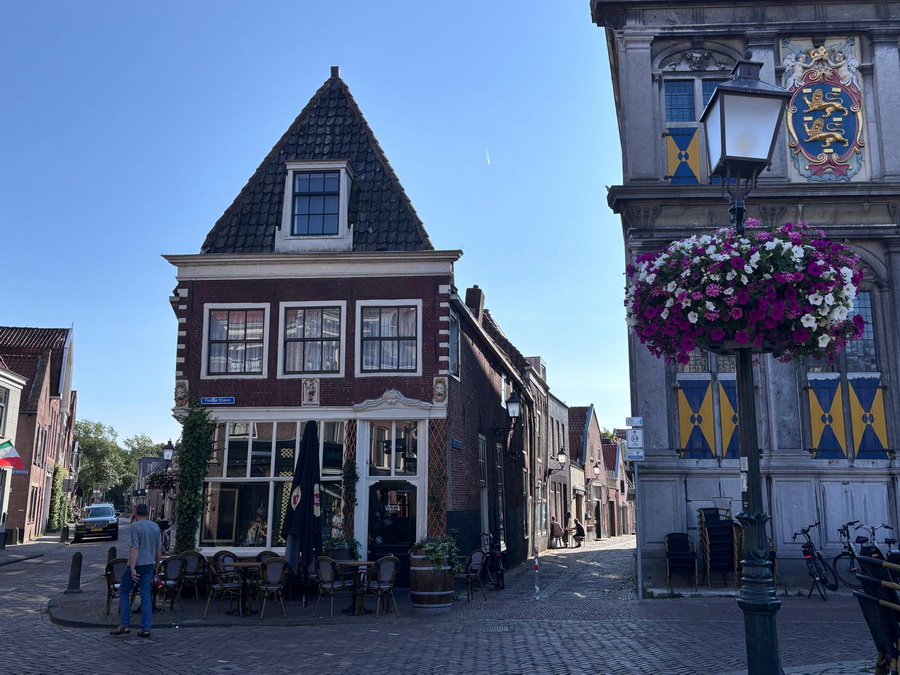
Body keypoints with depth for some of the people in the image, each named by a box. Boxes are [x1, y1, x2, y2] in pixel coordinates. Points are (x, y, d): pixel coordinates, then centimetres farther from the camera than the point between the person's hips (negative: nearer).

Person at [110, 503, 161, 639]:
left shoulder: (135, 527, -10)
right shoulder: (156, 527, 9)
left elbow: (135, 549, -17)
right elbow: (159, 550, 11)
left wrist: (132, 569, -18)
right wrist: (156, 567, 20)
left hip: (137, 565, -6)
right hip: (149, 565, 6)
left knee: (124, 591, 10)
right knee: (146, 595, 6)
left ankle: (124, 625, 7)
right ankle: (145, 628, 4)